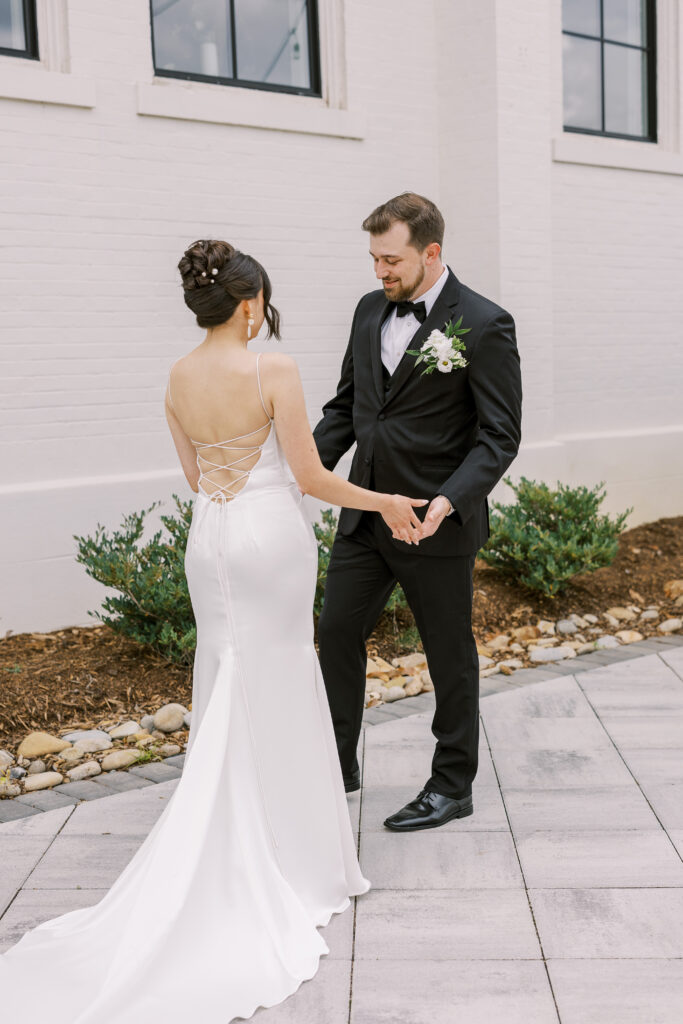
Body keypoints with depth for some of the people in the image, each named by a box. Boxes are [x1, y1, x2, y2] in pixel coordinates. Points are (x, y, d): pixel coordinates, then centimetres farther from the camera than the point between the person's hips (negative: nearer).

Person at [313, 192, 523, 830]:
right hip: (365, 511, 7)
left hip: (437, 523, -6)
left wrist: (447, 503, -28)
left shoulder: (484, 326, -13)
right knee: (337, 632, 12)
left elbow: (499, 436, -15)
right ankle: (338, 765, 31)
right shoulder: (370, 310, 7)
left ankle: (452, 786, 27)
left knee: (449, 654, 9)